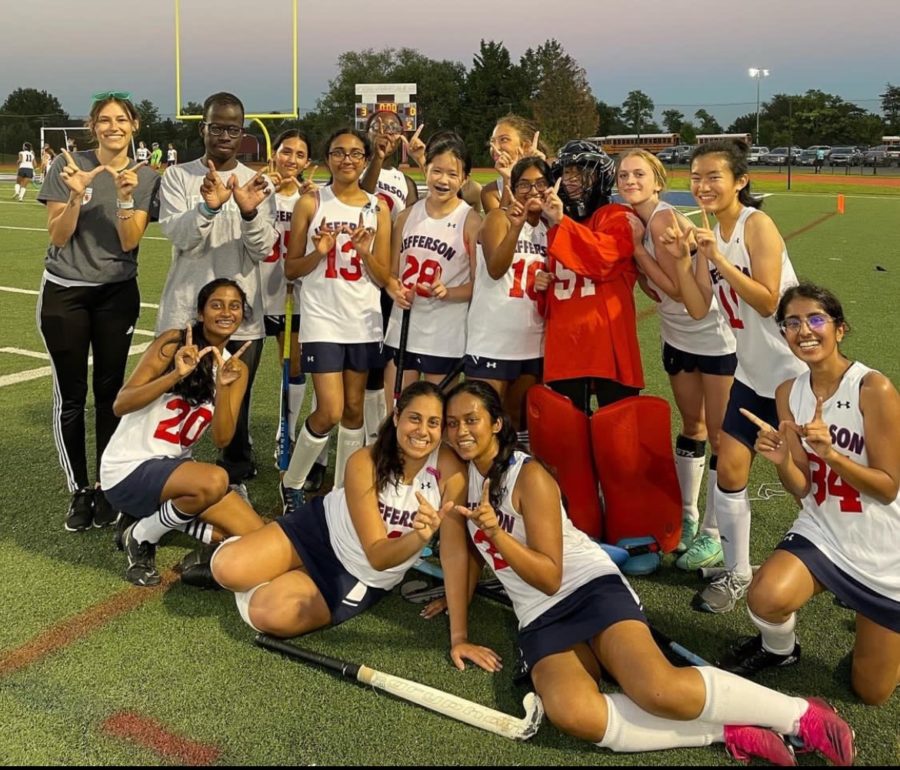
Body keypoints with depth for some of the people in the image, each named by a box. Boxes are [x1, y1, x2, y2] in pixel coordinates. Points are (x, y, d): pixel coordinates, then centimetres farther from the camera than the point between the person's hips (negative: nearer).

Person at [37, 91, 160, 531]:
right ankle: (79, 491, 13)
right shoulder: (68, 165, -4)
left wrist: (126, 196, -23)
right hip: (64, 293, -1)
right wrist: (77, 195, -21)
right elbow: (57, 237, -6)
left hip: (117, 294, 1)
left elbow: (129, 242, -9)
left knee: (110, 392, 3)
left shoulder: (145, 178, 0)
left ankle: (107, 487, 16)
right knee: (71, 395, 0)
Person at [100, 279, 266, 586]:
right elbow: (120, 405, -18)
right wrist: (175, 375, -30)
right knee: (214, 480, -35)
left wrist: (223, 387, -22)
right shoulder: (173, 343, -11)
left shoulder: (236, 368, 4)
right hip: (128, 469, -6)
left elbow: (222, 438, -7)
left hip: (174, 467, 6)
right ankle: (140, 539, -7)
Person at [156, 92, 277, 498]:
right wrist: (209, 205, -29)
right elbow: (178, 236, -11)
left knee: (237, 405, 7)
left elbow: (262, 250, -4)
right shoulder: (177, 177, 3)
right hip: (185, 314, 0)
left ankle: (236, 479, 25)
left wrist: (249, 211, -22)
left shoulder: (257, 183, 5)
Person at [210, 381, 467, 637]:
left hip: (360, 578, 0)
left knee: (268, 614, -21)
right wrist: (420, 536, -44)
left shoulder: (449, 468, -25)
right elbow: (377, 555, -28)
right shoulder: (364, 462, -23)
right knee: (227, 569, -18)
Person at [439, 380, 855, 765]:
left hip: (591, 589, -4)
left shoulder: (529, 477, -11)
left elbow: (550, 577, -12)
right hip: (540, 620, 5)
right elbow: (453, 549, 6)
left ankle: (802, 715, -11)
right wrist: (459, 635, 1)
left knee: (659, 689, -32)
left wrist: (494, 532, -25)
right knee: (572, 715, -30)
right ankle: (728, 734, -20)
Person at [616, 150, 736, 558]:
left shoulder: (663, 219, -22)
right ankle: (687, 515, 31)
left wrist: (635, 248, -20)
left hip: (715, 336, -8)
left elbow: (678, 288, -23)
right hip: (678, 336, 8)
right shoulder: (635, 221, 2)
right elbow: (658, 292, 2)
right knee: (691, 425, 18)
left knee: (720, 433, 1)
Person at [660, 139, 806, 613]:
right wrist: (682, 260, -10)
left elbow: (767, 301, -23)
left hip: (794, 369, -6)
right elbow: (699, 309, 1)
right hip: (751, 371, 6)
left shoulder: (757, 225, -15)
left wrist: (718, 259, -28)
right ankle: (736, 573, 17)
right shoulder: (711, 232, 5)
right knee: (729, 468, 2)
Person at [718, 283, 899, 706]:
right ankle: (778, 647, 8)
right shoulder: (789, 393, -6)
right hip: (821, 533, 3)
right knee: (765, 599, -28)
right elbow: (803, 488, -3)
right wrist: (781, 460, -24)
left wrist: (830, 453, -33)